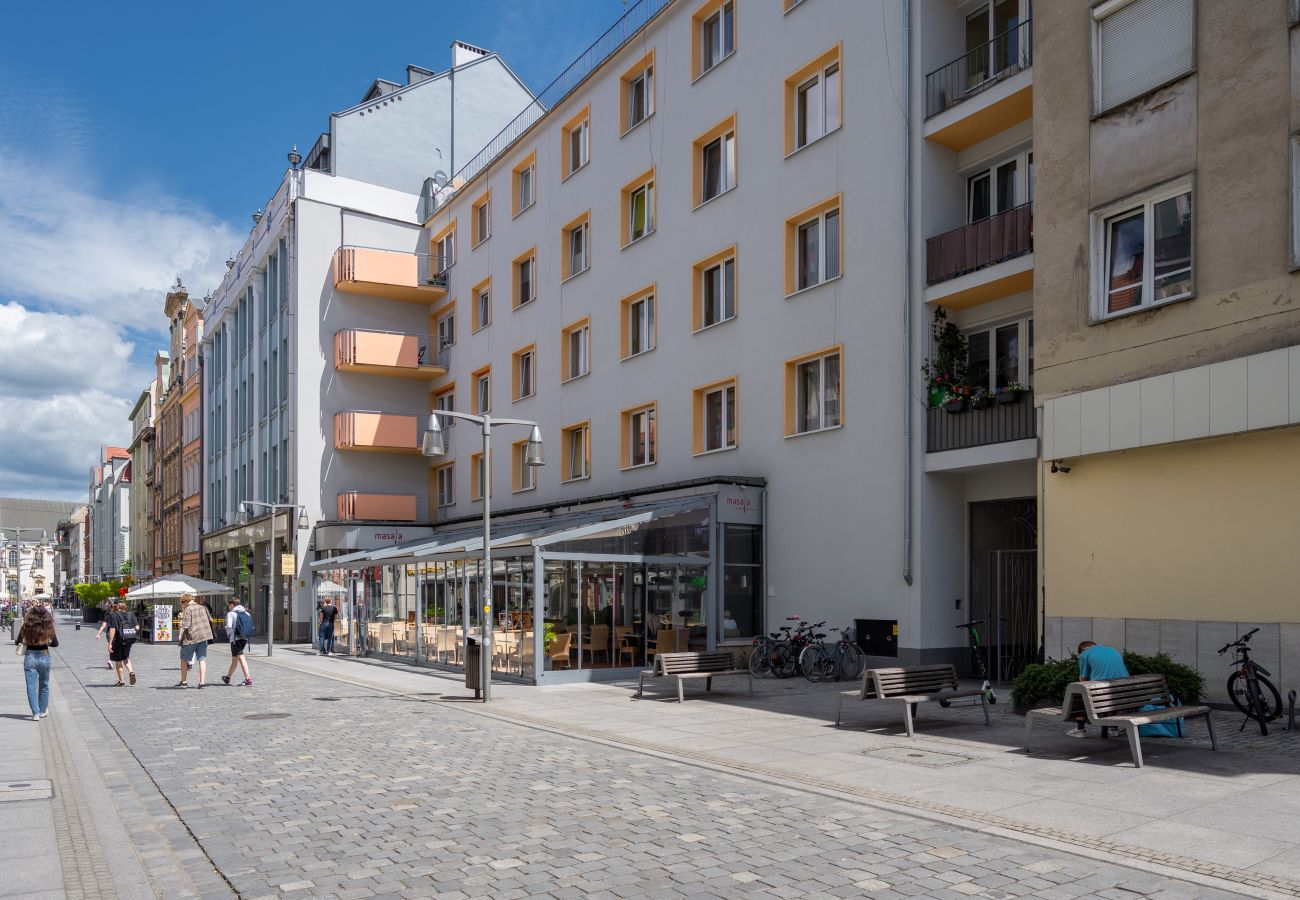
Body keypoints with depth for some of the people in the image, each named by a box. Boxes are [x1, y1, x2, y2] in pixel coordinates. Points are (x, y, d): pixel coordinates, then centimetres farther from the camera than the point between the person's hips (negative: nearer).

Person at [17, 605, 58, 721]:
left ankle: (36, 713, -3)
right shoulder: (48, 627, -8)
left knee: (31, 687, 4)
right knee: (44, 685, 18)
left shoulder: (27, 626, -8)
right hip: (44, 657, 1)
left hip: (30, 657, -1)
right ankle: (43, 710, 28)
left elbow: (19, 642, -2)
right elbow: (55, 643, -2)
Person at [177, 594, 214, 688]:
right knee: (202, 659, 8)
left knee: (184, 660, 12)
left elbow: (185, 625, -16)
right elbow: (210, 620, 17)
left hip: (191, 638, -5)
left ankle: (184, 682, 15)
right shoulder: (203, 608, 10)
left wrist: (181, 635, -2)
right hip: (204, 637, 5)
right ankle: (202, 682, 3)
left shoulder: (188, 609, -9)